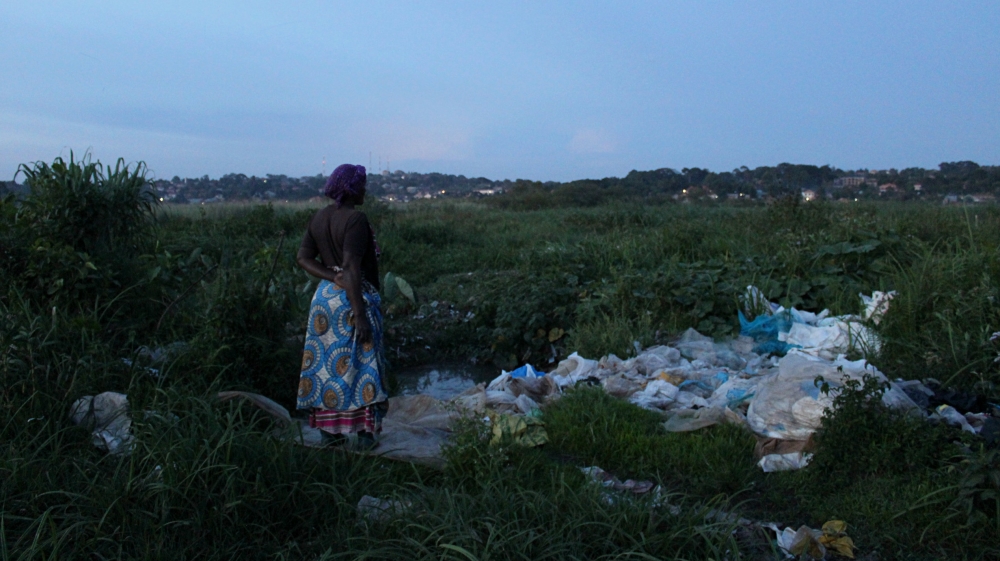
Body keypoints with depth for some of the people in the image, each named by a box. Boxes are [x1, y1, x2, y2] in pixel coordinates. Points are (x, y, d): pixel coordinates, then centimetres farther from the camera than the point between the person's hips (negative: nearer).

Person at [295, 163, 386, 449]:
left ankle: (330, 429, 21)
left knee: (325, 362, 12)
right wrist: (360, 314, -23)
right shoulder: (356, 219, -16)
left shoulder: (318, 218, 7)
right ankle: (365, 433, 7)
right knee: (361, 363, 3)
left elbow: (303, 257, 4)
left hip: (325, 296, 7)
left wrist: (333, 277, -4)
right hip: (354, 296, -7)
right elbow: (352, 267, -23)